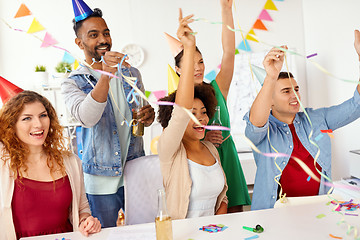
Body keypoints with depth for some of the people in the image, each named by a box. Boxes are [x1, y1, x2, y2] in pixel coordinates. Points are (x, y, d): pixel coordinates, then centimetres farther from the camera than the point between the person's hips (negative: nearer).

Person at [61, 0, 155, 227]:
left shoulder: (132, 74, 8)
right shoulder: (73, 83, -4)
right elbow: (86, 118, -25)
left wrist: (149, 116, -6)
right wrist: (105, 75, -37)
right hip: (101, 180, -3)